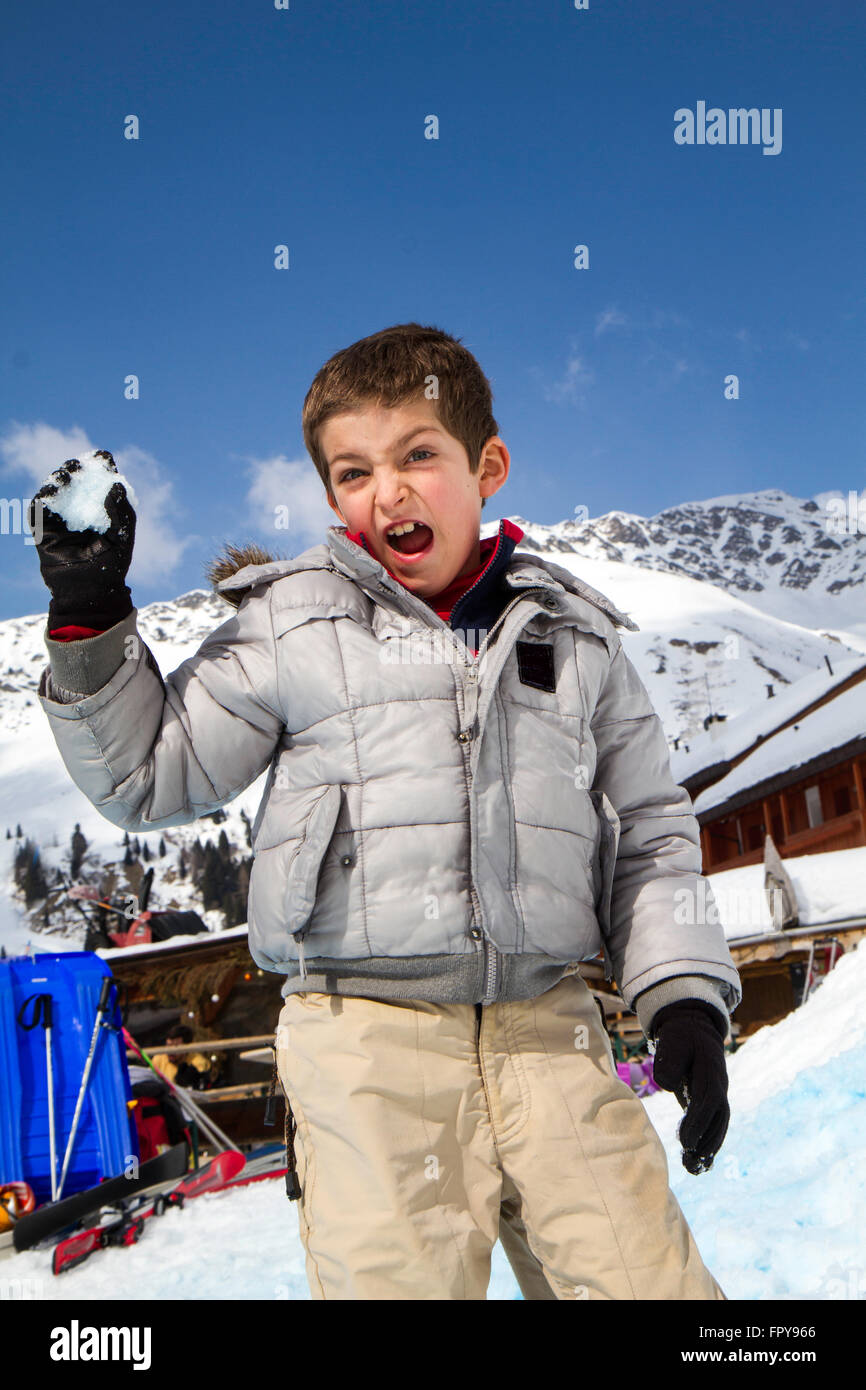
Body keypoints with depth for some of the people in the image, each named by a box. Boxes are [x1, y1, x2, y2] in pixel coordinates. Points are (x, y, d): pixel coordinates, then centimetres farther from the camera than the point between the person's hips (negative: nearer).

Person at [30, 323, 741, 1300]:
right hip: (366, 1034, -2)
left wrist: (684, 995, 7)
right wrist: (90, 623, 2)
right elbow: (152, 775, 12)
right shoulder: (293, 625, 7)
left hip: (545, 1029, 2)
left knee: (648, 1277, -2)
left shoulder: (574, 632, 14)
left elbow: (650, 828, 17)